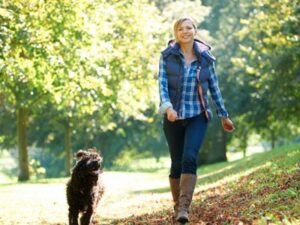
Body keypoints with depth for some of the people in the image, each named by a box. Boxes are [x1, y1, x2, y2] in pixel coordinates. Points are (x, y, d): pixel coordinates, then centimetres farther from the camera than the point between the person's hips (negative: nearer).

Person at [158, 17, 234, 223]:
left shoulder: (205, 58, 2)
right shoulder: (167, 56, -1)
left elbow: (214, 88, 10)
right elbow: (162, 84, -10)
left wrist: (224, 115, 14)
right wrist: (168, 107, -28)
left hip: (198, 116, -1)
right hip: (174, 117, 1)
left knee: (189, 158, -19)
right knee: (177, 163, 6)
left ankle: (184, 208, -24)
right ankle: (177, 205, 24)